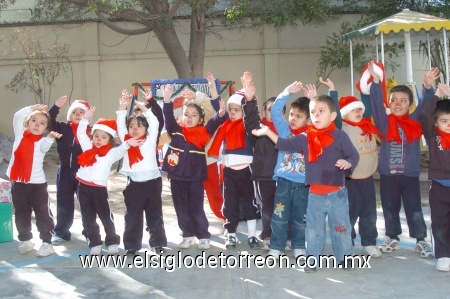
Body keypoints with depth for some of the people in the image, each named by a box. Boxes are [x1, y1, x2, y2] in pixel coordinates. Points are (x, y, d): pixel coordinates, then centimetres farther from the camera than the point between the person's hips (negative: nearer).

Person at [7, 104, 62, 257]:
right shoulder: (20, 134, 6)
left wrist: (51, 137, -49)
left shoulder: (42, 141, -5)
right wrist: (33, 108, -4)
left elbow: (45, 146, -28)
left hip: (37, 183, -4)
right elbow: (17, 116, -4)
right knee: (21, 214, 15)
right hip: (18, 182, 4)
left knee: (43, 214, 1)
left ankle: (47, 243, 8)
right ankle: (25, 240, 30)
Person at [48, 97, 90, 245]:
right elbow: (49, 122, -13)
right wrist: (56, 107, -23)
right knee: (64, 203, 10)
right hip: (65, 171, 2)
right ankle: (61, 232, 21)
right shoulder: (62, 127, 0)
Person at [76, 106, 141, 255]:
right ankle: (95, 244, 19)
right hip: (83, 187, 3)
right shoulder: (88, 147, 9)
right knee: (88, 219, 8)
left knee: (107, 217, 3)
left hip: (99, 188, -3)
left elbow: (120, 150, -17)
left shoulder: (111, 153, 0)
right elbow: (80, 133, 7)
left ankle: (112, 243, 16)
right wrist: (86, 119, -4)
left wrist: (127, 144, -37)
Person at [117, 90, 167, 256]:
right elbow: (120, 125, 0)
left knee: (155, 215, 9)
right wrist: (123, 107, -7)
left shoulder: (150, 140, 3)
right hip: (134, 184, 1)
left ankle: (158, 243, 20)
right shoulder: (126, 141, 7)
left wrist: (143, 107, -8)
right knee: (132, 217, 6)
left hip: (152, 182, -1)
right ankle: (131, 246, 15)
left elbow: (154, 123, -6)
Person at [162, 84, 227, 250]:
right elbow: (168, 117, -11)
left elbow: (214, 123, -13)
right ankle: (188, 235, 25)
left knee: (196, 208, 6)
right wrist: (167, 100, -27)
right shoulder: (175, 131, 1)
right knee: (182, 208, 12)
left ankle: (203, 236, 18)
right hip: (177, 176, 2)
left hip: (195, 176, -2)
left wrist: (221, 114, -34)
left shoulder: (203, 132, 0)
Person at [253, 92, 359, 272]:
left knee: (341, 227, 9)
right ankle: (312, 259, 22)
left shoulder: (340, 136, -9)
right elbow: (285, 145, 9)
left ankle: (345, 257, 25)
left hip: (337, 193, -3)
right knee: (313, 229, 11)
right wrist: (267, 132, 5)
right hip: (315, 194, 3)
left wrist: (348, 162, -28)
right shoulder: (305, 138, 2)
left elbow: (354, 155, -6)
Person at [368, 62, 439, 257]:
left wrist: (428, 87, -22)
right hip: (388, 175, 0)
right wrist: (376, 82, -24)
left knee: (414, 209, 5)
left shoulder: (415, 122, 3)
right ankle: (392, 238, 27)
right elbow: (376, 104, -11)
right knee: (390, 209, 12)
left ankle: (421, 240, 17)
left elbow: (425, 106, -6)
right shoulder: (384, 122, 0)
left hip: (410, 174, 0)